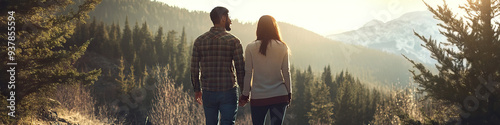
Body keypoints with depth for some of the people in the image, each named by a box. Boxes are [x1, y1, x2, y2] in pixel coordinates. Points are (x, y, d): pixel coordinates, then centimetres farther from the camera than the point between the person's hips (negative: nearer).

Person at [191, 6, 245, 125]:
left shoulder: (199, 41, 2)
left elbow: (194, 69, 4)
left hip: (208, 92, 3)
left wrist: (197, 90, 15)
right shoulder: (233, 41, -6)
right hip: (228, 92, -3)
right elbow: (240, 68, -6)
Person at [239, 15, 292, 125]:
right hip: (279, 95, 0)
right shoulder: (282, 47, -1)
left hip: (258, 96, 0)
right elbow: (286, 72, 2)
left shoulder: (251, 48, -2)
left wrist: (245, 95, 7)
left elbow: (248, 73, -1)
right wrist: (289, 93, 12)